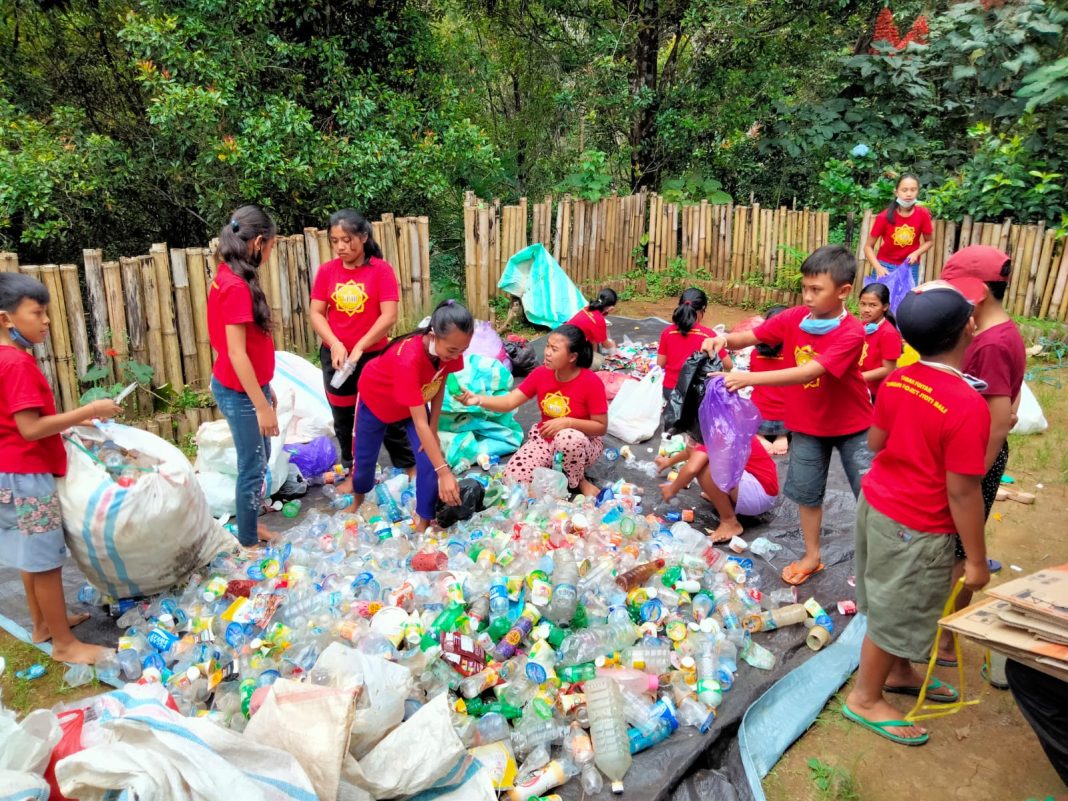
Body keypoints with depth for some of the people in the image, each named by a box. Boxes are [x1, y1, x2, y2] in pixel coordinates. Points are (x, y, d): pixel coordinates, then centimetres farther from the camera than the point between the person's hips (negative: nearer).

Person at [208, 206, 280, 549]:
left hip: (244, 387, 10)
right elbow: (236, 354, -24)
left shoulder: (229, 278, 7)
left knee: (259, 460, 22)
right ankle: (248, 543, 20)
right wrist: (262, 406, -22)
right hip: (240, 392, -10)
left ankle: (249, 524, 38)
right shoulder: (237, 287, -23)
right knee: (253, 467, 5)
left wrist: (265, 389, 18)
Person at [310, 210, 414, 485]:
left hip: (373, 355, -3)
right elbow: (316, 313, -1)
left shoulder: (381, 269, -10)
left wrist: (359, 348, -19)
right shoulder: (326, 271, 0)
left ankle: (410, 468, 22)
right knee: (344, 419, 15)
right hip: (335, 356, 4)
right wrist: (335, 344, -17)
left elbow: (389, 316, -15)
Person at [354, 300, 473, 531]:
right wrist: (444, 472, -47)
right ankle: (358, 499, 45)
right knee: (365, 457, 13)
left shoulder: (449, 348, -29)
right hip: (375, 400, -4)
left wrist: (434, 431, -10)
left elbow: (440, 384, -9)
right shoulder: (409, 359, -46)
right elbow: (420, 423, -45)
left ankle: (423, 522, 5)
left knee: (428, 461, -10)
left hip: (415, 402, 4)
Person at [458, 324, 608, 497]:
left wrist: (567, 422, -30)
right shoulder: (541, 373, -9)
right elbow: (509, 402, -13)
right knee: (512, 479, -19)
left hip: (582, 442, -3)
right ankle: (554, 466, 8)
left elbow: (601, 427, -16)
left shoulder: (591, 382, -21)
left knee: (568, 438, -42)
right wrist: (478, 399, -30)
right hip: (544, 439, 3)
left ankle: (579, 482, -10)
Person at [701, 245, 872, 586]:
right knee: (807, 492, 16)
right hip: (807, 424, 5)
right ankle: (811, 556, 34)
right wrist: (724, 339, -32)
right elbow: (749, 337, -7)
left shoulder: (852, 333, -27)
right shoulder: (794, 318, -10)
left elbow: (809, 372, -39)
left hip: (852, 425, -4)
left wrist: (749, 378, -47)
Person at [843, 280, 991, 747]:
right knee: (895, 614, 11)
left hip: (877, 503, 8)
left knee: (891, 604, 25)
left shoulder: (897, 380, -6)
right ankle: (865, 699, 29)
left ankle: (899, 673, 46)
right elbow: (962, 493, -21)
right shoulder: (967, 406, -27)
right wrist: (976, 559, -10)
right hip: (916, 528, -7)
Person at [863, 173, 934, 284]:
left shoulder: (922, 214, -8)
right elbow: (868, 247, -8)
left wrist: (916, 253, -12)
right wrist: (878, 268, -21)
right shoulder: (885, 216, -13)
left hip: (910, 267, 2)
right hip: (885, 266, -1)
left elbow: (929, 241, 7)